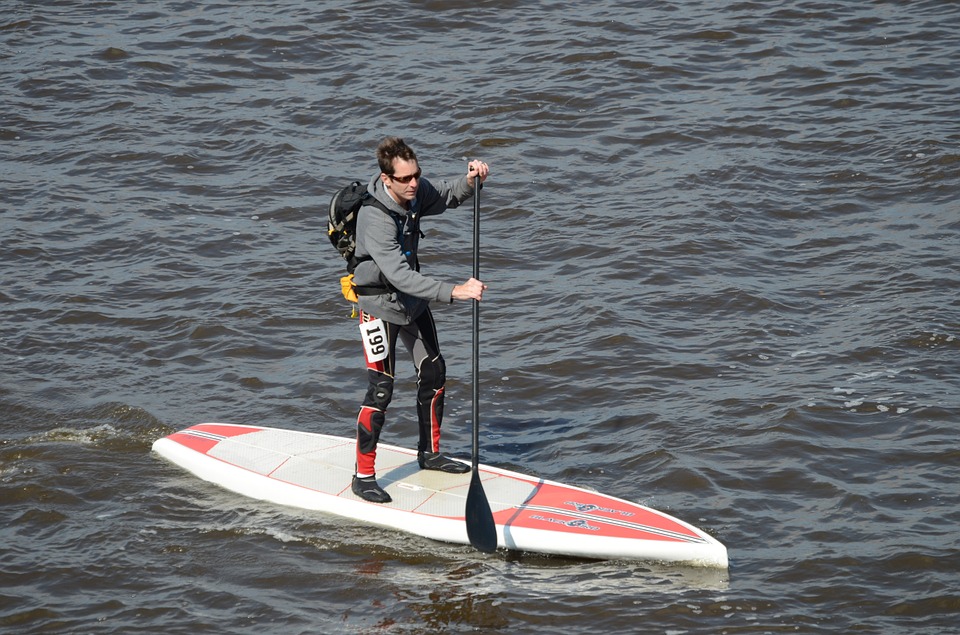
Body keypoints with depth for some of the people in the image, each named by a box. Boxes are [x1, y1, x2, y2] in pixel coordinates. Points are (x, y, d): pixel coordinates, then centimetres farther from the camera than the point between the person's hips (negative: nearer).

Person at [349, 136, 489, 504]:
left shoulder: (415, 192, -11)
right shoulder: (375, 218, -34)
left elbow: (448, 195, 9)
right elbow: (400, 276, -40)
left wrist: (470, 181, -15)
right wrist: (453, 292, -46)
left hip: (413, 301, 8)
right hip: (380, 304, -8)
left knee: (434, 373, 16)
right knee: (380, 388, -11)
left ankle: (430, 453, 34)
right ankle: (363, 476, -2)